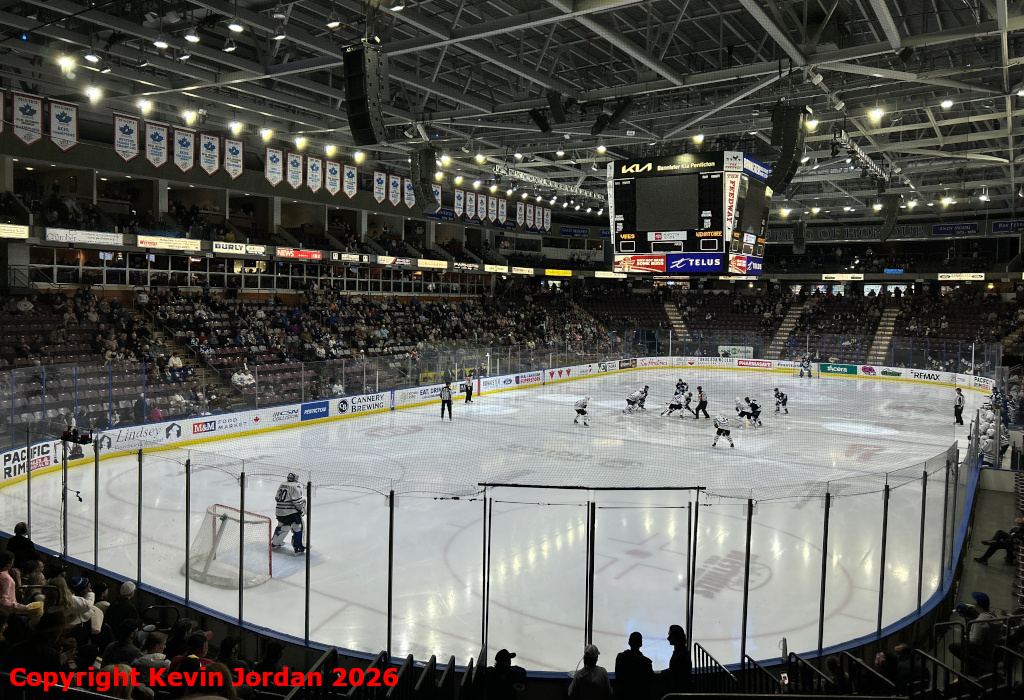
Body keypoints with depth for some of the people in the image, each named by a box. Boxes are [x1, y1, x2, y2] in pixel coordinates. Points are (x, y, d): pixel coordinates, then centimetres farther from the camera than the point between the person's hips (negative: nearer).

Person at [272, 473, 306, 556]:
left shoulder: (282, 485, 13)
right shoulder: (296, 486, -12)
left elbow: (277, 498, 19)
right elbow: (297, 500, -16)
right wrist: (302, 509, -3)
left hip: (279, 511, 8)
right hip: (291, 512, -8)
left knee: (282, 526, 28)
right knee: (298, 528, -2)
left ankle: (275, 543, 43)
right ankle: (298, 548, -6)